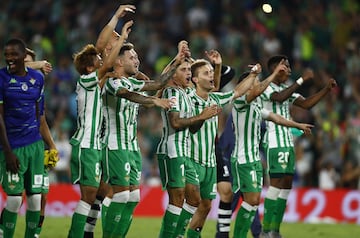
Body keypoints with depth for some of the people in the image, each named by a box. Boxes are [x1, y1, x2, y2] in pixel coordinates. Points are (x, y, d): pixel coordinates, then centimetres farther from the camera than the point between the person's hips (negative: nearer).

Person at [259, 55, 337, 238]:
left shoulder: (285, 89, 19)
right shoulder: (265, 87, -9)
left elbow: (306, 104, 18)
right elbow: (280, 98, -28)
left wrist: (326, 89, 7)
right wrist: (302, 80, -27)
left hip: (288, 143, 9)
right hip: (274, 143, -9)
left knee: (287, 184, 6)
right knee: (276, 184, -12)